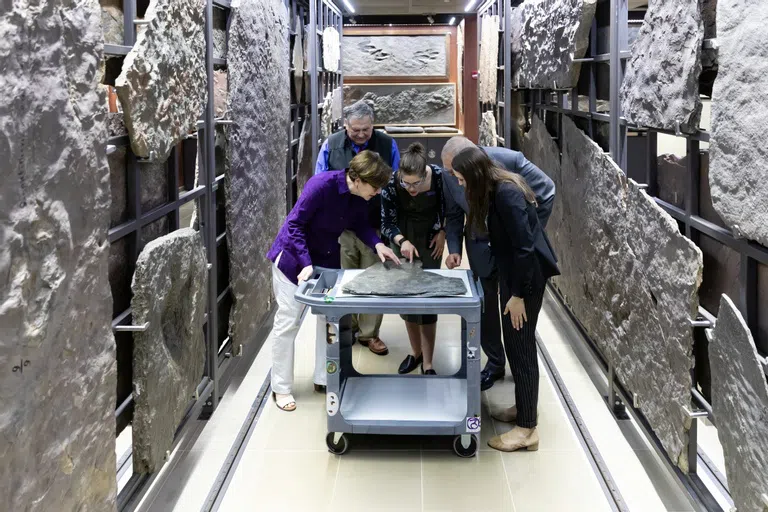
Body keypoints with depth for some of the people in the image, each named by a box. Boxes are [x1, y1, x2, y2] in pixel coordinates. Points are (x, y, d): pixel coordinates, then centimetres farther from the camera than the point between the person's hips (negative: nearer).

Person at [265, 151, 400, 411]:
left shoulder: (360, 196, -12)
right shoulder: (322, 185, -32)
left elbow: (359, 224, 4)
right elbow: (295, 224, -28)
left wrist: (377, 244, -15)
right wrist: (306, 263, -34)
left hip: (327, 257, 7)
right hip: (294, 255, -6)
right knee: (288, 321, 1)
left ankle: (324, 378, 25)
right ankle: (281, 388, 12)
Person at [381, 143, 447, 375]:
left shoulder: (439, 176, -24)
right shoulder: (391, 184, -25)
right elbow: (387, 223, -18)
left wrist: (443, 231, -11)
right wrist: (401, 241, -35)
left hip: (430, 239, -1)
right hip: (404, 238, 1)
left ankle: (427, 363, 1)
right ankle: (416, 352, 25)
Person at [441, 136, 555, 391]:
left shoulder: (509, 160, -26)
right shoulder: (450, 175, -15)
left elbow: (546, 191, -11)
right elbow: (454, 216, 0)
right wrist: (454, 249, -13)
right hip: (482, 246, 2)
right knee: (485, 306, 5)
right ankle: (494, 363, 25)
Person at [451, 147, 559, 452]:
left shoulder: (507, 194, -23)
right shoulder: (495, 190, 6)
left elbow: (524, 246, -24)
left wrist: (518, 294, -21)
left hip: (527, 276, -10)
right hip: (513, 272, 10)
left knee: (520, 345, -4)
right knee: (516, 343, 18)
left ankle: (527, 429, 4)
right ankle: (524, 406, 33)